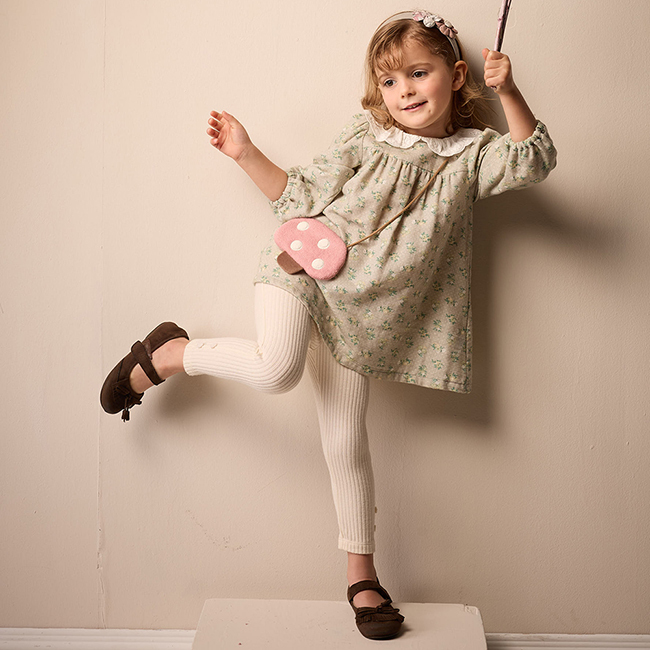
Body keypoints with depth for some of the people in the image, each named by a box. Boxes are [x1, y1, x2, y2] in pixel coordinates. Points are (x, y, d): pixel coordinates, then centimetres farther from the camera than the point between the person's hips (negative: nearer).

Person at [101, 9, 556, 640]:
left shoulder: (470, 153, 5)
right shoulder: (366, 136, 2)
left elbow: (534, 159, -9)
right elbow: (302, 195, 7)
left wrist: (508, 91, -20)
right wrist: (247, 154, 0)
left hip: (358, 313, 2)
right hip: (305, 267, -1)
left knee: (346, 441, 3)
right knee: (277, 369, -33)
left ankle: (361, 575, 18)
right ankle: (168, 354, -5)